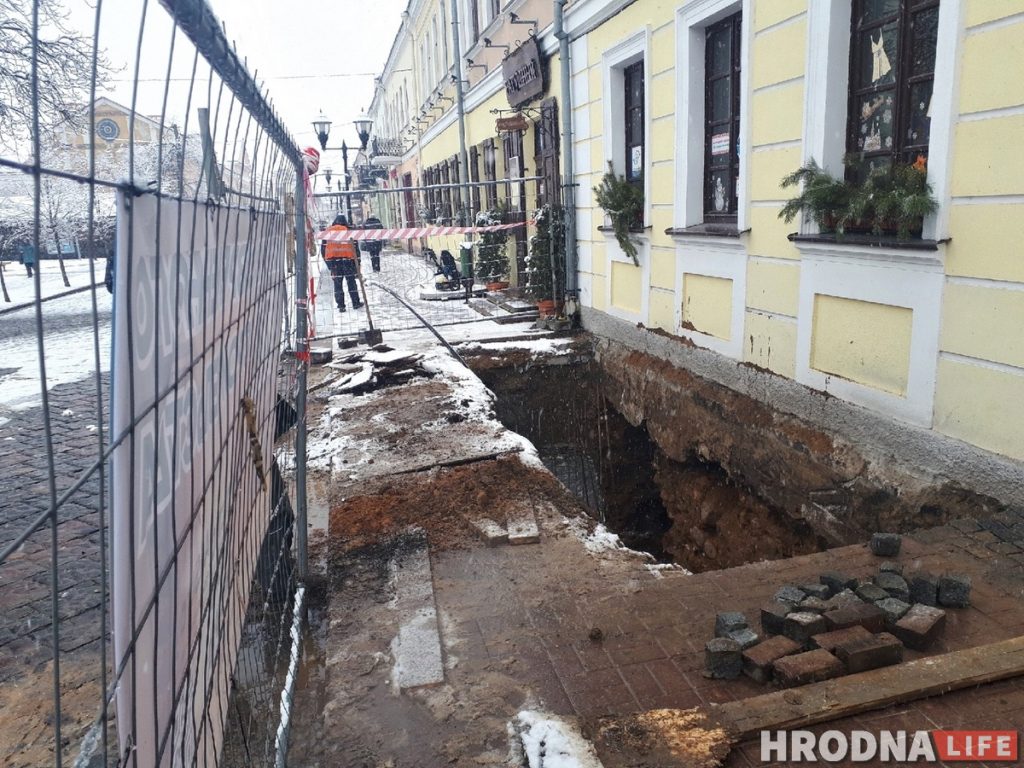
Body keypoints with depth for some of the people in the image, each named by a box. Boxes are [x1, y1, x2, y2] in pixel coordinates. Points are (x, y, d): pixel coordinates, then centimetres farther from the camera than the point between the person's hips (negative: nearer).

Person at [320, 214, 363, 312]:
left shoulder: (328, 231, 11)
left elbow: (323, 247, 9)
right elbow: (355, 246, 1)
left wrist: (327, 261, 15)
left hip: (333, 259, 1)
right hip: (348, 259, -1)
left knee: (337, 283, 5)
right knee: (351, 281, 9)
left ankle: (341, 306, 2)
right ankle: (356, 303, 13)